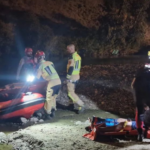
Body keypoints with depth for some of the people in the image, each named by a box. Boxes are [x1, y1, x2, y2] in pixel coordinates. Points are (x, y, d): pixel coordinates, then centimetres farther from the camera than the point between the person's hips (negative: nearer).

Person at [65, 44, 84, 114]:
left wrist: (67, 78, -20)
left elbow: (71, 68, -23)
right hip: (77, 76, 10)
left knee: (70, 93, -8)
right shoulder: (78, 56, 11)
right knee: (72, 90, 23)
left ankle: (81, 105, -11)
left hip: (72, 77, -10)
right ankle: (73, 103, 32)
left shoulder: (72, 56, -19)